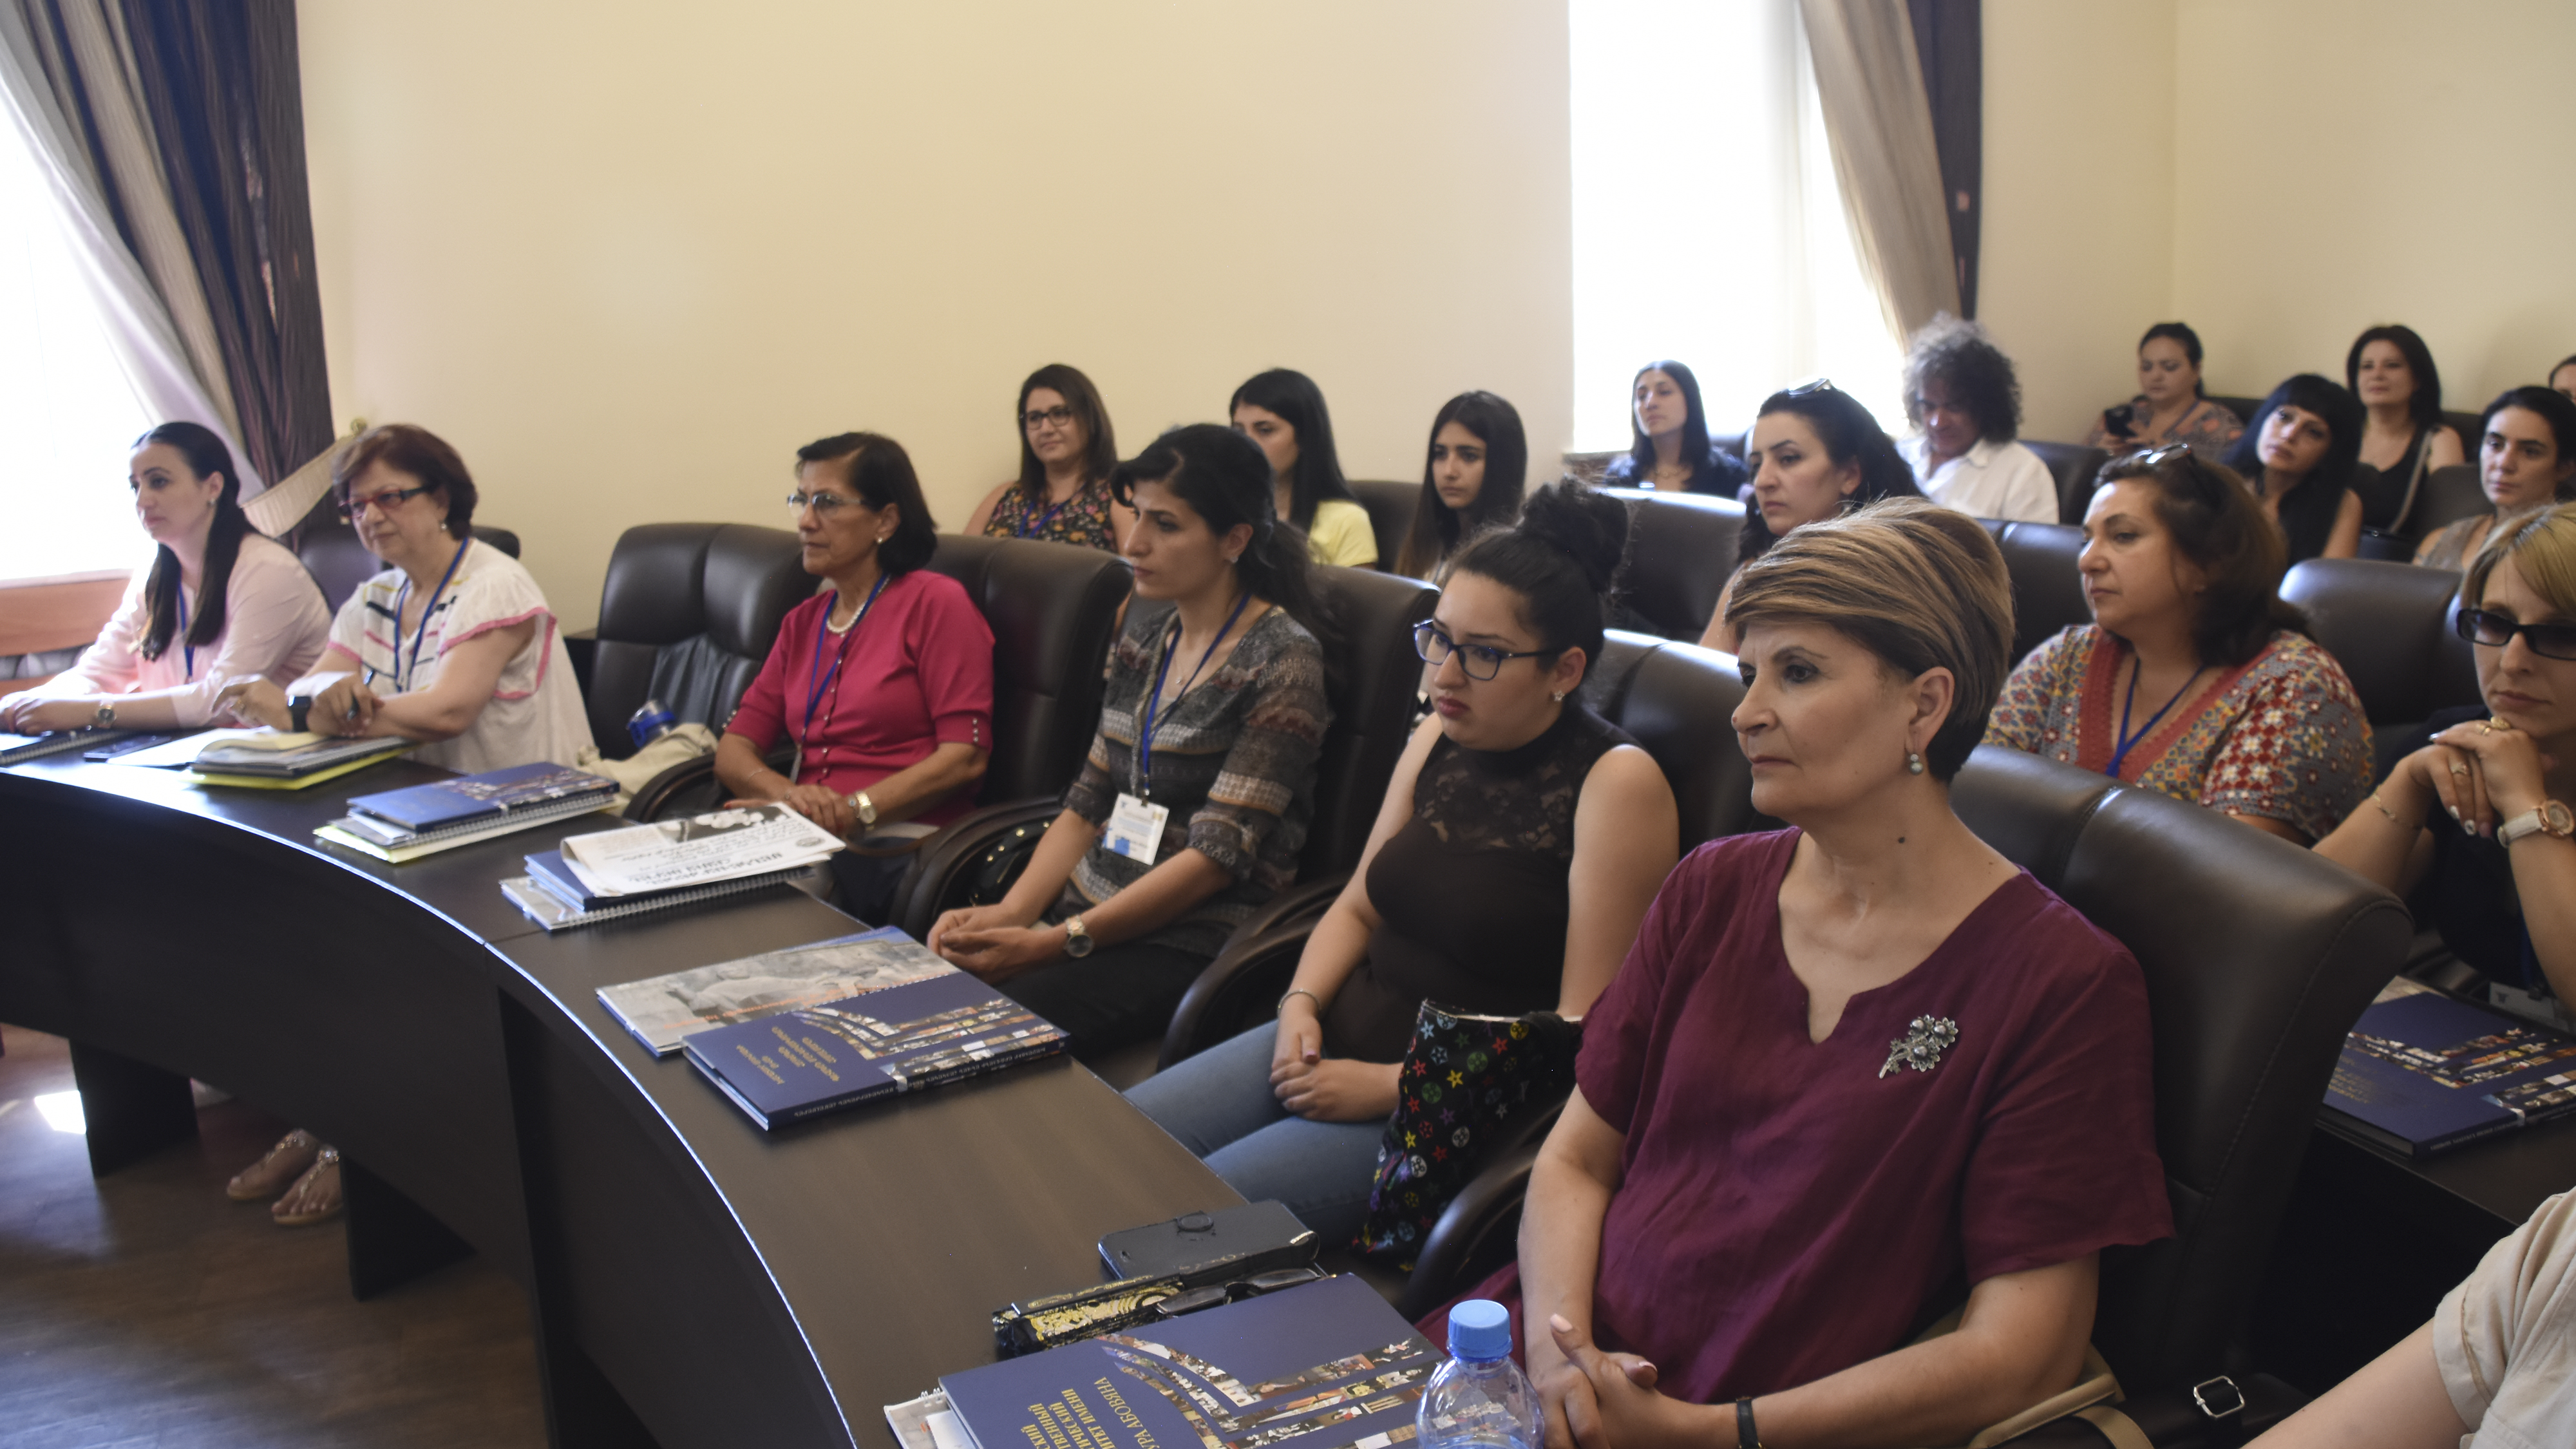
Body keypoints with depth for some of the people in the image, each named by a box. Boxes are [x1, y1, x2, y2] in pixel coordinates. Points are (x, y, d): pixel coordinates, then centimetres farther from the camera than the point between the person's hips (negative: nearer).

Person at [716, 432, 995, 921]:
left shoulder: (935, 602, 0)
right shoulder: (802, 622, 22)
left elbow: (965, 756, -9)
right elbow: (734, 747, 13)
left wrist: (854, 811, -16)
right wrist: (789, 793, -10)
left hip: (899, 849, -6)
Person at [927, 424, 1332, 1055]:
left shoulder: (1282, 662, -10)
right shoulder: (1145, 629, 13)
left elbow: (1219, 855, -15)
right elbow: (1088, 802, 13)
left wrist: (1058, 942, -18)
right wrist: (1009, 913, -4)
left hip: (1191, 940, -7)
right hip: (1086, 910, 7)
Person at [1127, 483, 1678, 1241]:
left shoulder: (1617, 782, -16)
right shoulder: (1439, 738, 7)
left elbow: (1586, 1034, -18)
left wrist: (1393, 1087, -19)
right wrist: (1301, 1006, -3)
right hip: (1338, 1040, 8)